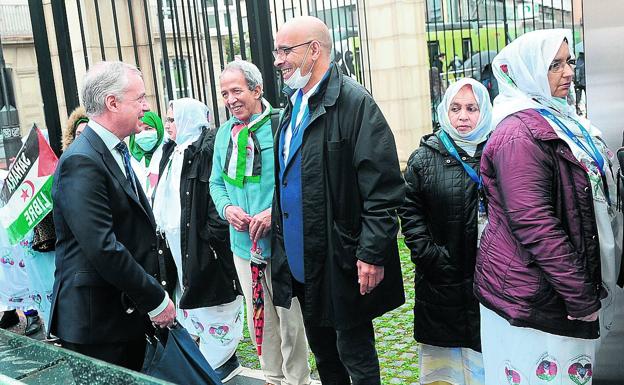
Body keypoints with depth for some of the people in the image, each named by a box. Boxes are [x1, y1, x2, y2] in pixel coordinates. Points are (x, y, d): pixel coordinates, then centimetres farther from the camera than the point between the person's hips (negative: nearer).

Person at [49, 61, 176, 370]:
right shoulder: (82, 162, -19)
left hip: (129, 310, 9)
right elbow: (103, 249, -25)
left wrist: (152, 291, 9)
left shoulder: (115, 152, 11)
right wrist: (156, 300, -18)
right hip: (97, 321, -9)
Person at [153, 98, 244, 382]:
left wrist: (211, 236, -22)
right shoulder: (175, 152, 15)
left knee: (210, 300, 1)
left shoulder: (209, 149, -13)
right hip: (178, 243, 9)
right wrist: (161, 227, 13)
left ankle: (221, 360, 15)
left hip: (200, 242, -9)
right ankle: (210, 353, 26)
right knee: (191, 298, 14)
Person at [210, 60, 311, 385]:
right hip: (244, 243, 7)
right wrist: (227, 208, -4)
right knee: (258, 318, 19)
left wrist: (276, 212, -23)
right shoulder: (225, 133, 9)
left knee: (290, 319, 4)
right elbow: (217, 182, 17)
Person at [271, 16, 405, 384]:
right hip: (300, 261, 8)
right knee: (323, 354, 22)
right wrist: (272, 214, 14)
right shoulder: (294, 105, 11)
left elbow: (383, 188, -19)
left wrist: (372, 254, -20)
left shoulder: (354, 102, -15)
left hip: (341, 263, -8)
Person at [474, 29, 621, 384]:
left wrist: (585, 289, 17)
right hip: (531, 301, -9)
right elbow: (534, 225, -25)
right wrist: (582, 297, -19)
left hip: (564, 288, 9)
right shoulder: (519, 133, -18)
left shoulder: (559, 121, 12)